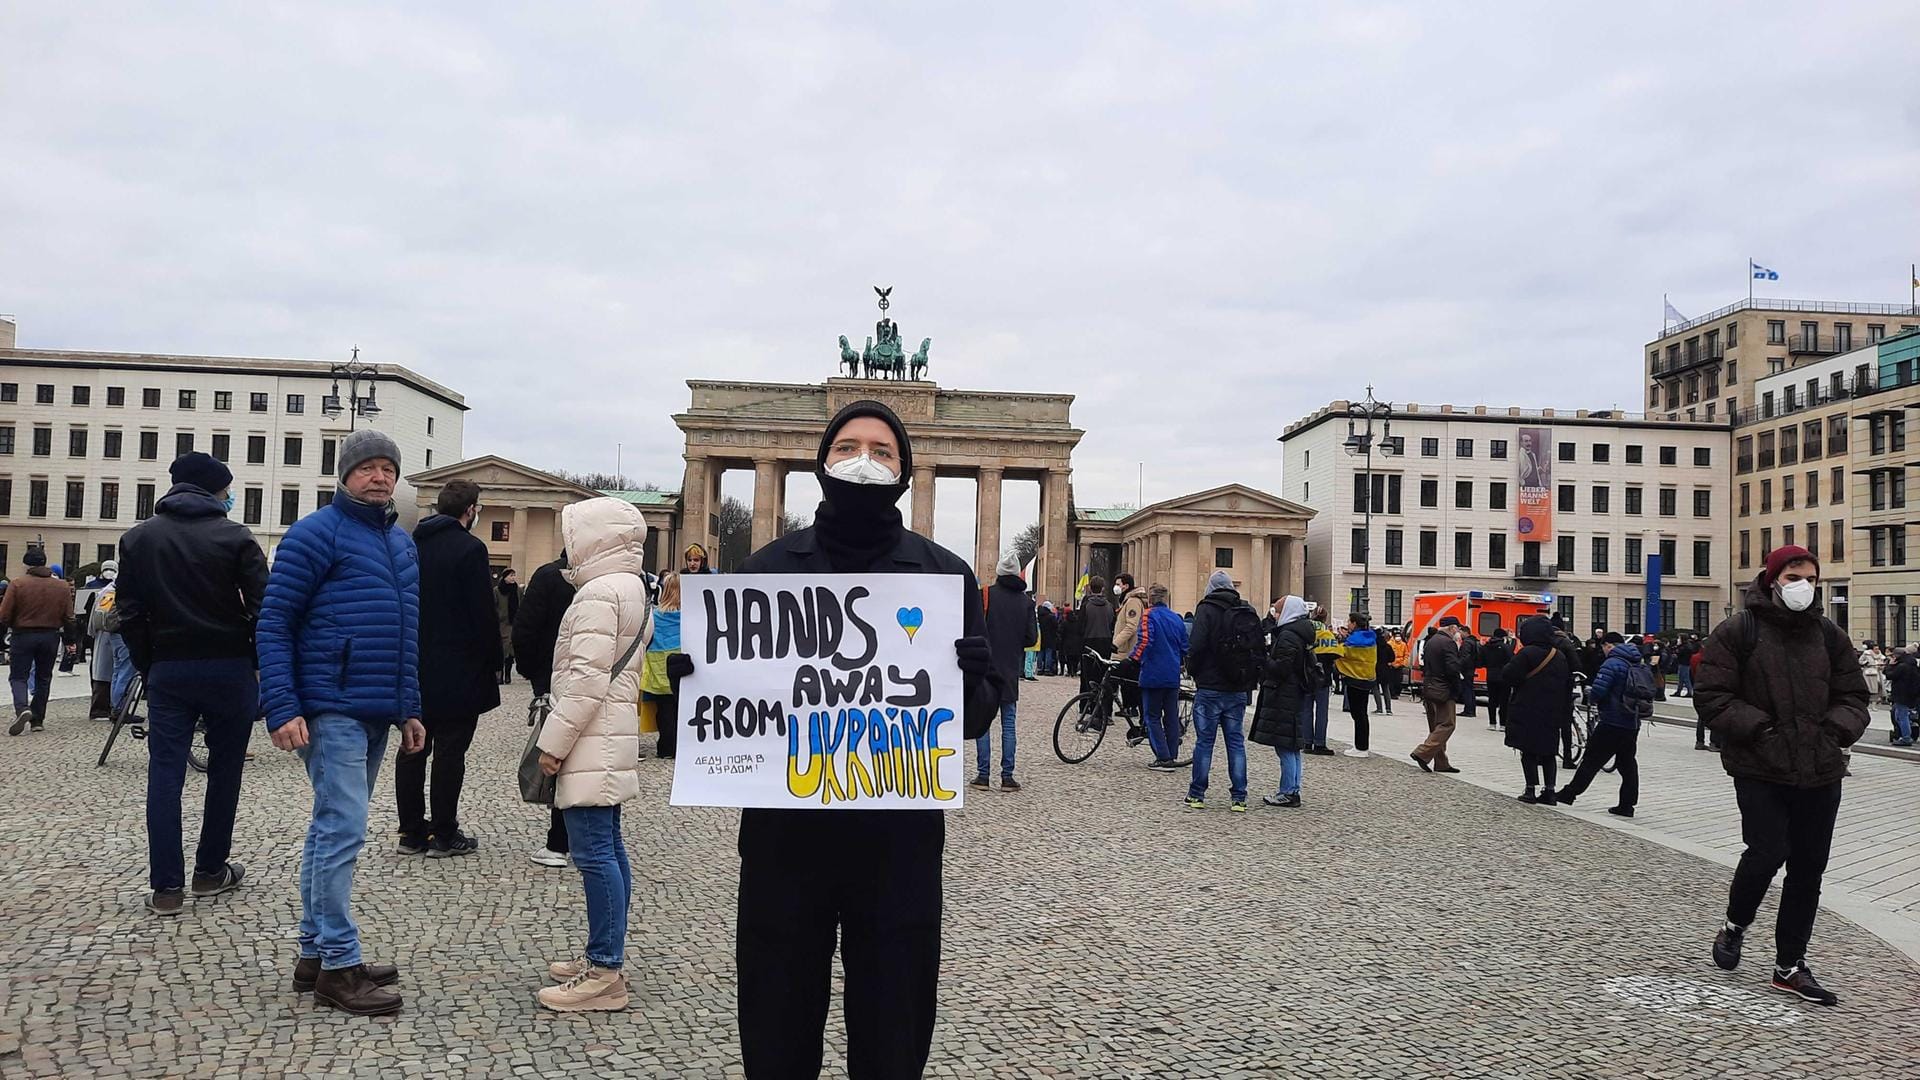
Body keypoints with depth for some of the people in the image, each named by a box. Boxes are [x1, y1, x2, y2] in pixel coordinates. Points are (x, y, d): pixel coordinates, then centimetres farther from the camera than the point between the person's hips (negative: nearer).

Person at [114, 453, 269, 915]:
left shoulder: (138, 538, 6)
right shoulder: (234, 537, -6)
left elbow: (129, 612, 6)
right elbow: (263, 608, -11)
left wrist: (148, 665, 13)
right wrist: (259, 667, 1)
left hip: (167, 669, 3)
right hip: (228, 667, -3)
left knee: (165, 772, 3)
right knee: (224, 769, 9)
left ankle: (166, 886, 1)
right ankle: (210, 871, 18)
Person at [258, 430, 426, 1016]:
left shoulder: (401, 542, 16)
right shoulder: (316, 533, -7)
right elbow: (273, 622, -9)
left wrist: (409, 709, 17)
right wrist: (282, 709, -17)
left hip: (378, 716, 8)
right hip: (332, 711, -8)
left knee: (333, 831, 14)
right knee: (343, 832, -8)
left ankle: (314, 952, 22)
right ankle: (338, 966, -1)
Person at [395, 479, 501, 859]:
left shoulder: (411, 544, 7)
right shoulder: (469, 548, -13)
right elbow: (484, 612, -14)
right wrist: (493, 663, -3)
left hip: (414, 667, 7)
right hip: (457, 671, -6)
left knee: (412, 750, 10)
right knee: (450, 752, 0)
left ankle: (411, 832, 17)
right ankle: (443, 836, 6)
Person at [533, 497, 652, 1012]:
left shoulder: (600, 593, -14)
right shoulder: (633, 589, 18)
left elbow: (588, 677, -21)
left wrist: (553, 741, -16)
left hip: (593, 743, -11)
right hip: (611, 740, 11)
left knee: (594, 853, -8)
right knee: (608, 847, 14)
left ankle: (605, 972, -5)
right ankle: (605, 958, 22)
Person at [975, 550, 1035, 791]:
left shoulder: (984, 595, -7)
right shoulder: (1026, 600, 1)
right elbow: (1032, 637, 0)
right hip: (1010, 670, 2)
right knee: (1008, 723, 8)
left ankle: (983, 774, 4)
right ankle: (1007, 776, 6)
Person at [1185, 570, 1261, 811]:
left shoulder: (1207, 609, -8)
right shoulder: (1249, 612, 8)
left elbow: (1196, 646, -17)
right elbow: (1260, 649, 9)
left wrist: (1193, 670, 1)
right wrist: (1250, 678, 15)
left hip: (1210, 688, -4)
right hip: (1238, 690, 4)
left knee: (1204, 740, 2)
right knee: (1236, 741, 9)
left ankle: (1197, 795, 7)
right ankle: (1239, 798, 8)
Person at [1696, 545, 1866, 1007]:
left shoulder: (1829, 635, 9)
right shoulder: (1739, 632, -5)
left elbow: (1853, 696, 15)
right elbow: (1710, 694, -7)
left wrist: (1836, 729, -4)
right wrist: (1758, 727, -16)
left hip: (1820, 773, 5)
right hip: (1760, 770, -5)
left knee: (1808, 867, 9)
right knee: (1767, 852, -15)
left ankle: (1790, 965, 22)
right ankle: (1735, 926, 16)